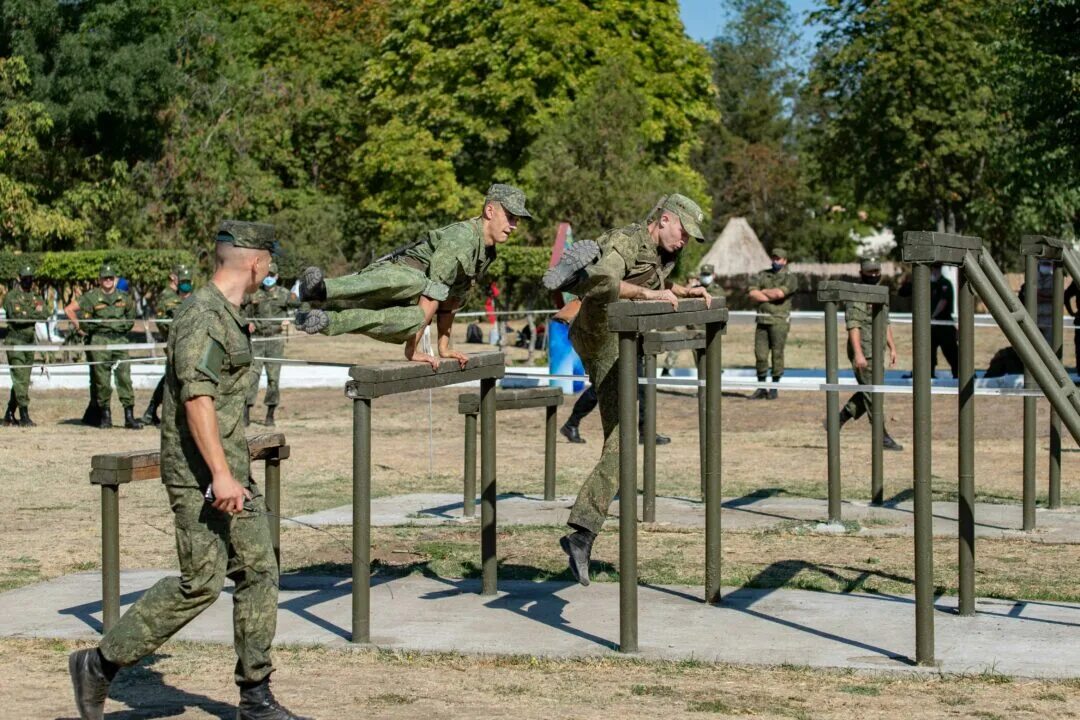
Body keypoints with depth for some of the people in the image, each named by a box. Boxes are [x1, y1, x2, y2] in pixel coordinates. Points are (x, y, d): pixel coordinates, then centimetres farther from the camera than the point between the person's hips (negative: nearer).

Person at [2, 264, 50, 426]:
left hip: (30, 341, 6)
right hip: (15, 341, -6)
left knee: (23, 381, 9)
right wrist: (35, 313, -8)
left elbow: (45, 315, -2)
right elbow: (16, 317, -16)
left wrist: (27, 315, -15)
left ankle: (9, 415, 19)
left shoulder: (36, 297, 13)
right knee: (20, 380, -12)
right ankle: (24, 416, -13)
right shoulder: (11, 296, -3)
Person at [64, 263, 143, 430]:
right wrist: (79, 327, -1)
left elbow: (131, 313, 30)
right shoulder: (91, 297, -2)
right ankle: (105, 415, 13)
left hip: (120, 340, 2)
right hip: (99, 341, -2)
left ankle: (129, 416, -5)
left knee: (125, 377, -6)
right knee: (102, 380, 2)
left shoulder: (124, 297, 10)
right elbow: (69, 309, -2)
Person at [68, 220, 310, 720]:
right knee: (201, 583, -8)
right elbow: (197, 401, -25)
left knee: (258, 572, 7)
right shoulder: (201, 318, -17)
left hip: (232, 472, 10)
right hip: (200, 474, -10)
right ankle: (99, 665, 3)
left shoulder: (228, 315, 15)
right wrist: (220, 475, -31)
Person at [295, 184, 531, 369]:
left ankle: (325, 322, -37)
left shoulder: (487, 253, 16)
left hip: (399, 307, 9)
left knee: (412, 320, -28)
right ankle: (322, 289, -55)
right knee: (412, 281, -43)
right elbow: (430, 297, -19)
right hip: (391, 275, -9)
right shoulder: (461, 238, -15)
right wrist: (412, 349, -21)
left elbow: (452, 300, 24)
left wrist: (443, 347, 21)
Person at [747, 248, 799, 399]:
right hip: (762, 320, 4)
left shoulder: (790, 279, 2)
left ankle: (774, 389, 3)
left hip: (779, 320, -4)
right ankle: (761, 389, 9)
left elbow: (779, 293, -16)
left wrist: (763, 292, -1)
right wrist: (772, 297, -8)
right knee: (760, 354, 1)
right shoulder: (761, 276, 14)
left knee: (777, 354, -3)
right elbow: (752, 294, -1)